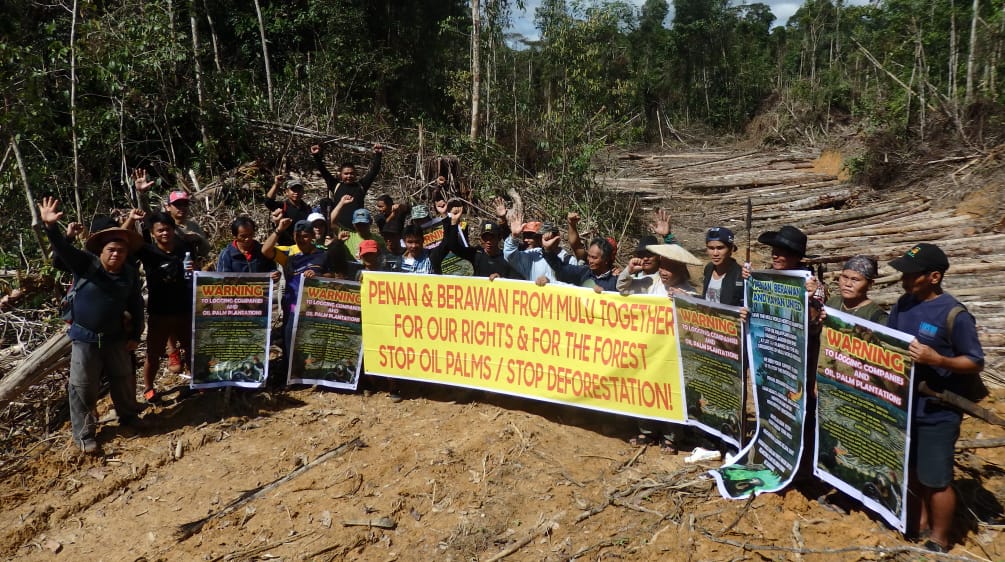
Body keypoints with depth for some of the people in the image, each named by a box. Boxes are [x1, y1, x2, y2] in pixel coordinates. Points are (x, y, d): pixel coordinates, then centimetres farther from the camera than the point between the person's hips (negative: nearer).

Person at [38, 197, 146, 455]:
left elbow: (136, 306, 7)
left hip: (115, 337, 3)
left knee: (123, 379, 19)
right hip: (85, 337, -3)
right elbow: (63, 249, -29)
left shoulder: (130, 274, -2)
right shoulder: (86, 263, -12)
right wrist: (51, 226, -48)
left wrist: (135, 336, 7)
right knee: (83, 386, 2)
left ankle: (128, 415, 43)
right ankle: (84, 434, 15)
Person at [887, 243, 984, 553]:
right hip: (904, 404, 7)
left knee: (936, 479, 5)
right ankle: (924, 519, 42)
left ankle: (939, 541, 23)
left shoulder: (954, 315, -19)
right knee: (912, 470, 21)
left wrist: (937, 359, -30)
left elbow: (976, 362, -14)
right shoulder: (904, 303, 1)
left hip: (937, 411, -7)